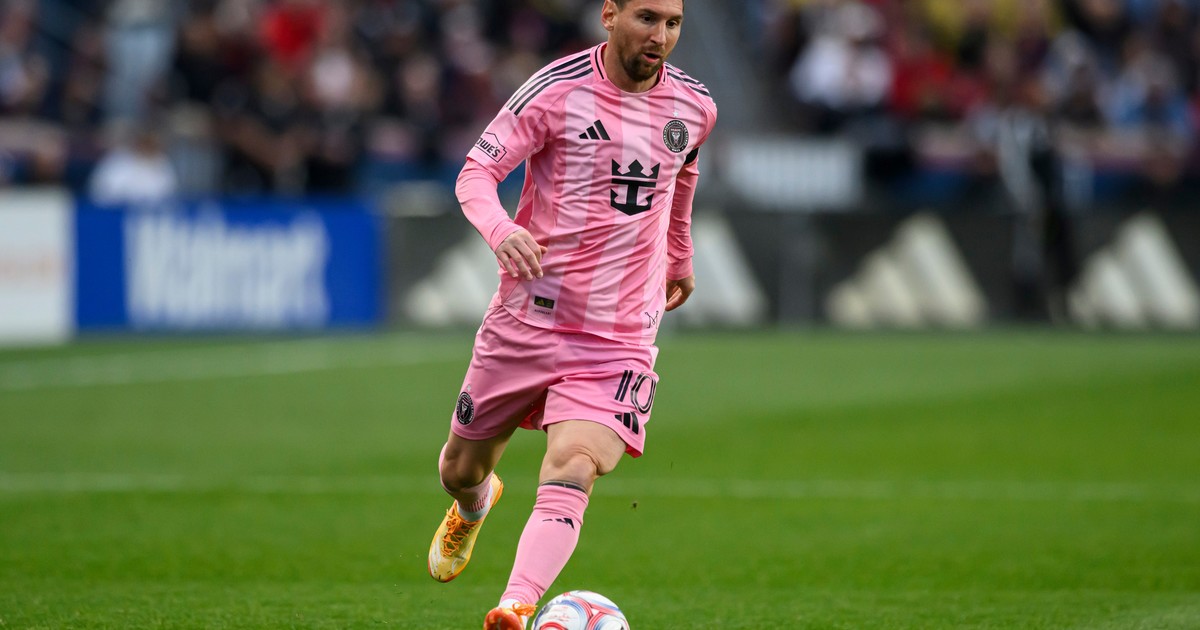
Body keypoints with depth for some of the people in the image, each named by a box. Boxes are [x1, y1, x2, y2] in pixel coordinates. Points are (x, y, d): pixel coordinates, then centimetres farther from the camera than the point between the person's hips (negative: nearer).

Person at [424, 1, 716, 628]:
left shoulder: (693, 108, 4)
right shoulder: (556, 90, -10)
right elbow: (476, 171, -14)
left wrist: (680, 258, 37)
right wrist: (500, 228, -35)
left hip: (620, 336, 1)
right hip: (527, 317, -1)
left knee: (571, 471, -23)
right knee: (460, 470, 15)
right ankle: (474, 507, 53)